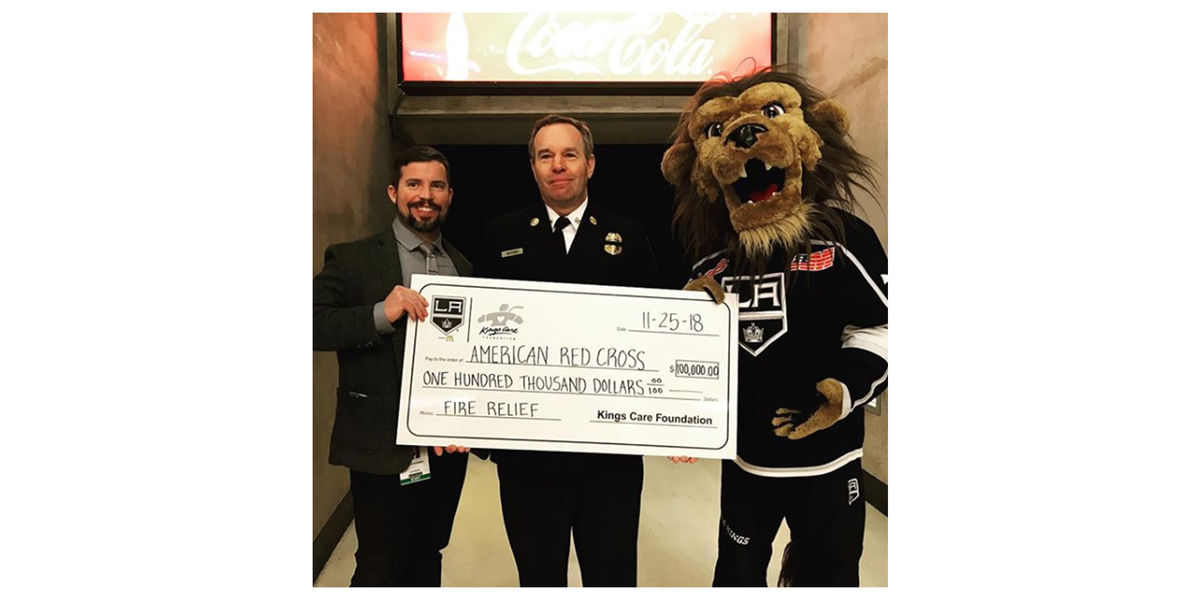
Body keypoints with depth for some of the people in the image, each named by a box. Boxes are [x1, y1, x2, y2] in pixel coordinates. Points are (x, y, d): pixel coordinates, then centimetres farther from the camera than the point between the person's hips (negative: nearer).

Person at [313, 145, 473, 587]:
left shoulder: (463, 268, 10)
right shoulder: (351, 260, -4)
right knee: (381, 568, 7)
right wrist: (380, 314, -25)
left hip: (448, 446, 4)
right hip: (384, 449, -4)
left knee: (427, 561, 19)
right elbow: (314, 324, -13)